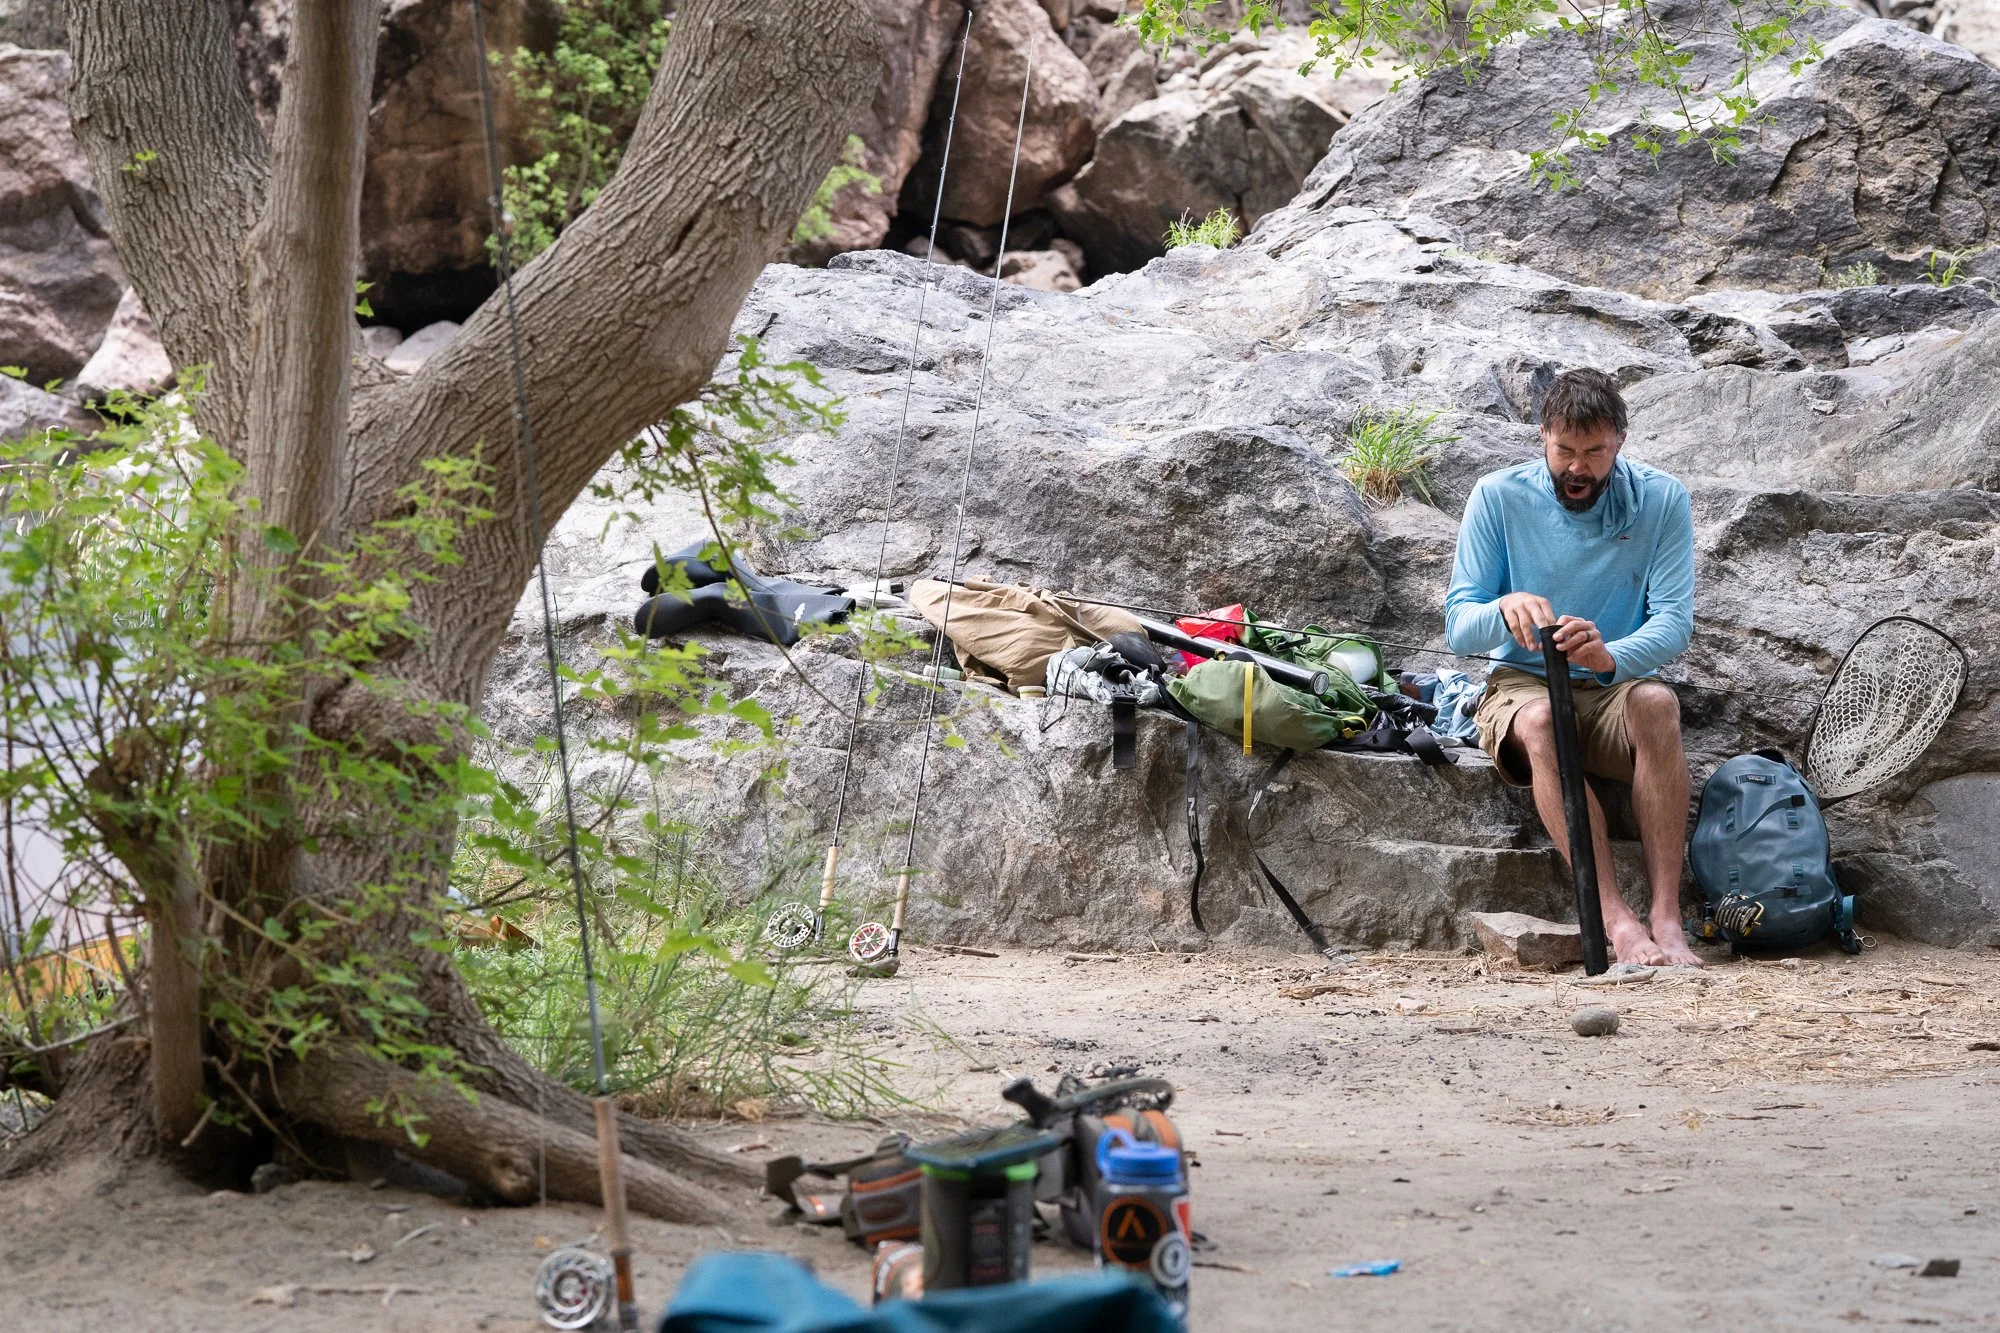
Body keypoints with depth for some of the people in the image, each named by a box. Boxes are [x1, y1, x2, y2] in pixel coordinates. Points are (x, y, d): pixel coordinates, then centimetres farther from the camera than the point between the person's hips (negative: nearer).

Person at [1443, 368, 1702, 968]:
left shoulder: (1661, 500, -3)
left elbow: (1674, 620, -13)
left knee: (1656, 701, -35)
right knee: (1540, 720, -37)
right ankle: (1618, 921, -44)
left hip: (1613, 692, 1)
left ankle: (1667, 918, -40)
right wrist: (1505, 609, -31)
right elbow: (1458, 626, -6)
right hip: (1522, 686, -1)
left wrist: (1611, 657, -36)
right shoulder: (1499, 496, -4)